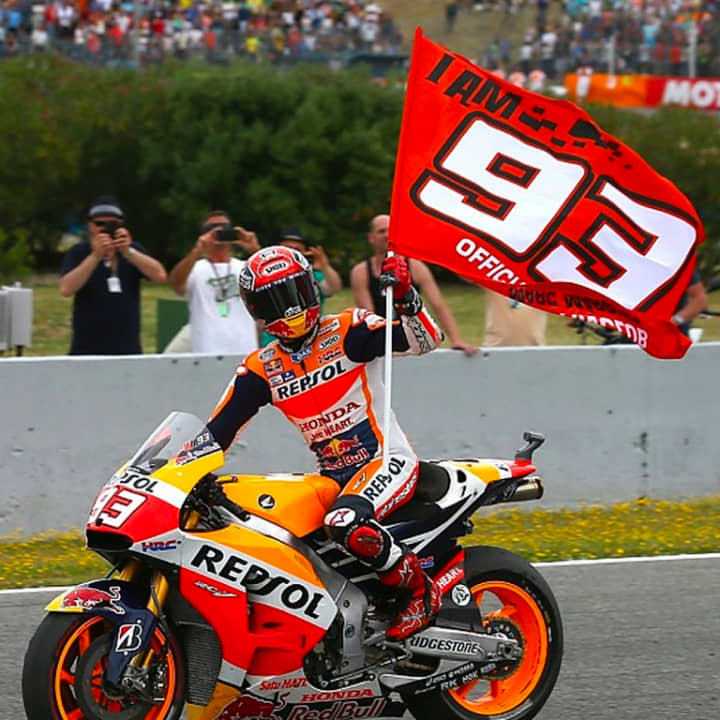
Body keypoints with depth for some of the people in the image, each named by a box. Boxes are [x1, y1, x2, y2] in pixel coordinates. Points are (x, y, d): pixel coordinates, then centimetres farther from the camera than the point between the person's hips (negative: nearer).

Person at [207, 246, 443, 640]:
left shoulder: (348, 332, -5)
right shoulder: (261, 370, 8)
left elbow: (426, 339, -14)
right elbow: (215, 433, 6)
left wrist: (406, 297, -30)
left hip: (387, 460, -6)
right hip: (332, 477, 6)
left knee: (345, 523, -35)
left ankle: (419, 588, -15)